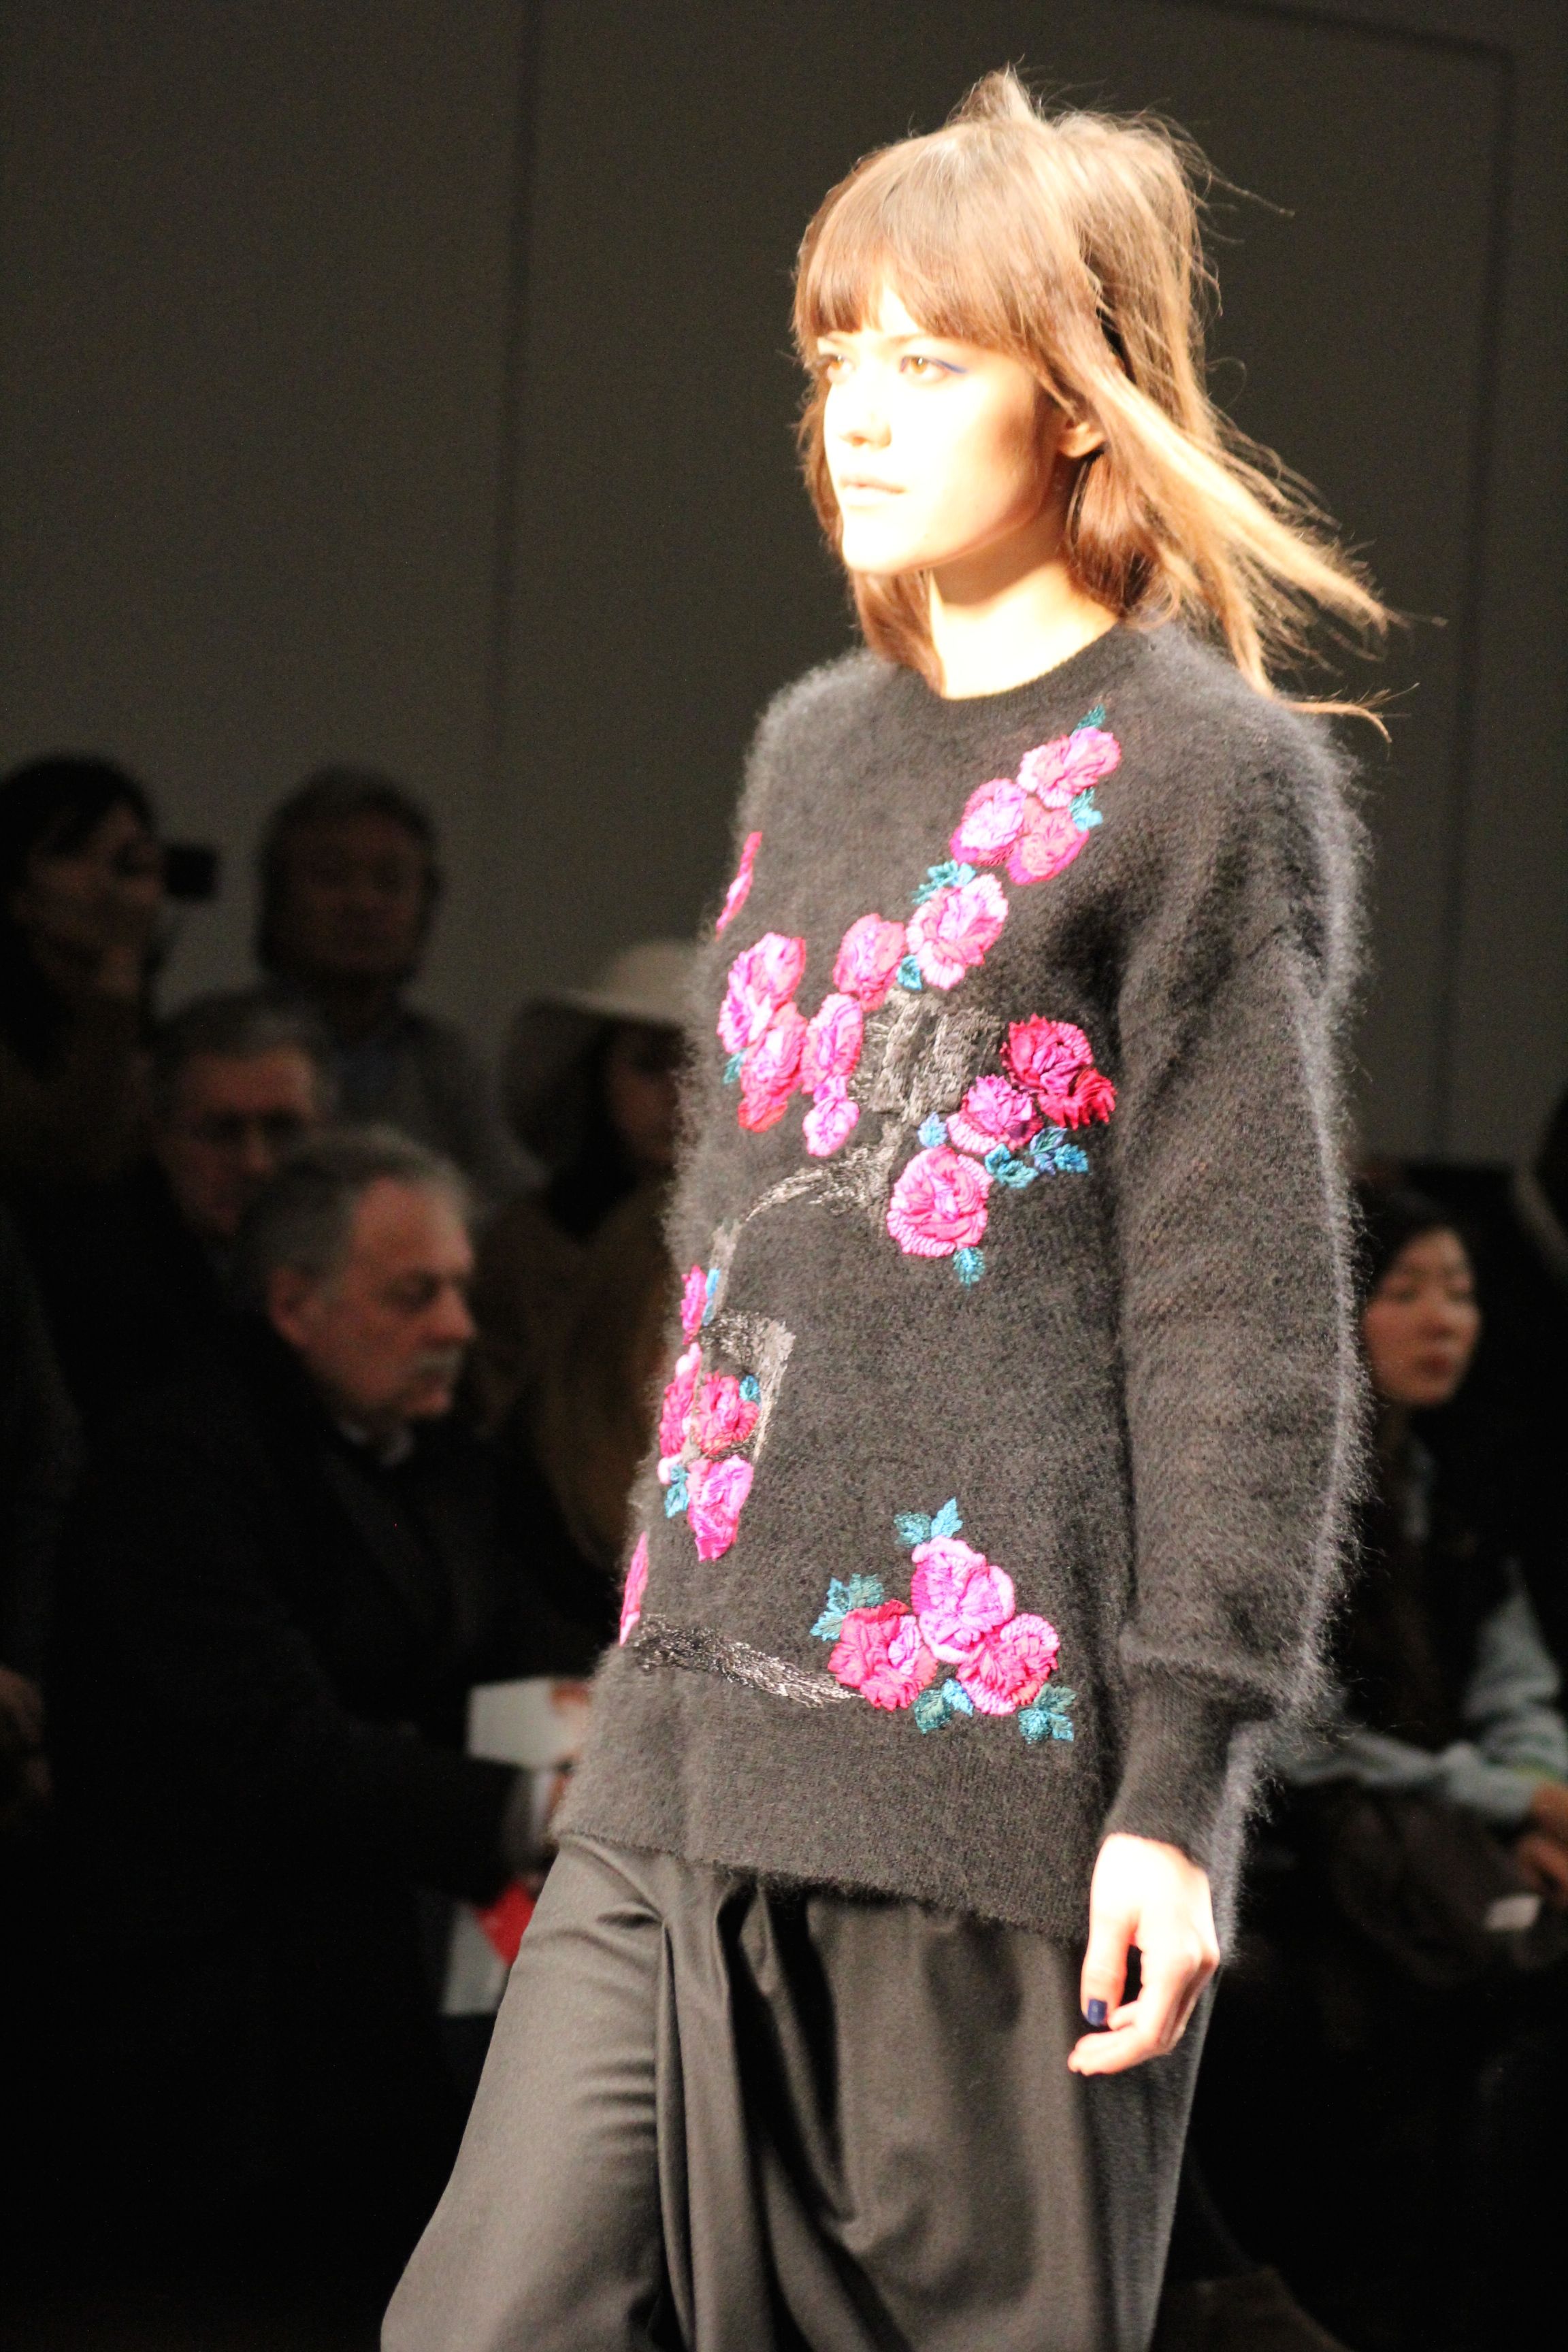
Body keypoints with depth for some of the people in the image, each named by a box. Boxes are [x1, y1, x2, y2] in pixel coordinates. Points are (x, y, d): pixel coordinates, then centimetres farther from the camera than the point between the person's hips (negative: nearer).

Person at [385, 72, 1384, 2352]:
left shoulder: (1196, 777, -4)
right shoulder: (814, 747, 17)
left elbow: (1245, 1317, -8)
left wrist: (1183, 1779, -12)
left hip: (992, 1735, -7)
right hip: (689, 1746, 7)